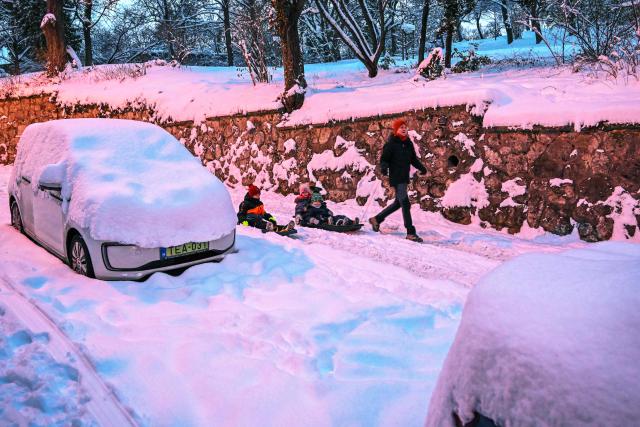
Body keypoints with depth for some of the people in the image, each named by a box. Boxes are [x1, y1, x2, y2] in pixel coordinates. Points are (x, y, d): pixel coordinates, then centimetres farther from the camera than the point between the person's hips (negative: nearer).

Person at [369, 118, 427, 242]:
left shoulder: (408, 143, 11)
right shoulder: (391, 143, -9)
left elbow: (413, 159, 18)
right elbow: (384, 158, -10)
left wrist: (421, 167, 2)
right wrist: (383, 167, -31)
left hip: (405, 178, 8)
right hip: (396, 178, -8)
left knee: (398, 203, 18)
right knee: (405, 203, -11)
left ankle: (376, 219, 33)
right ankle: (410, 232, -6)